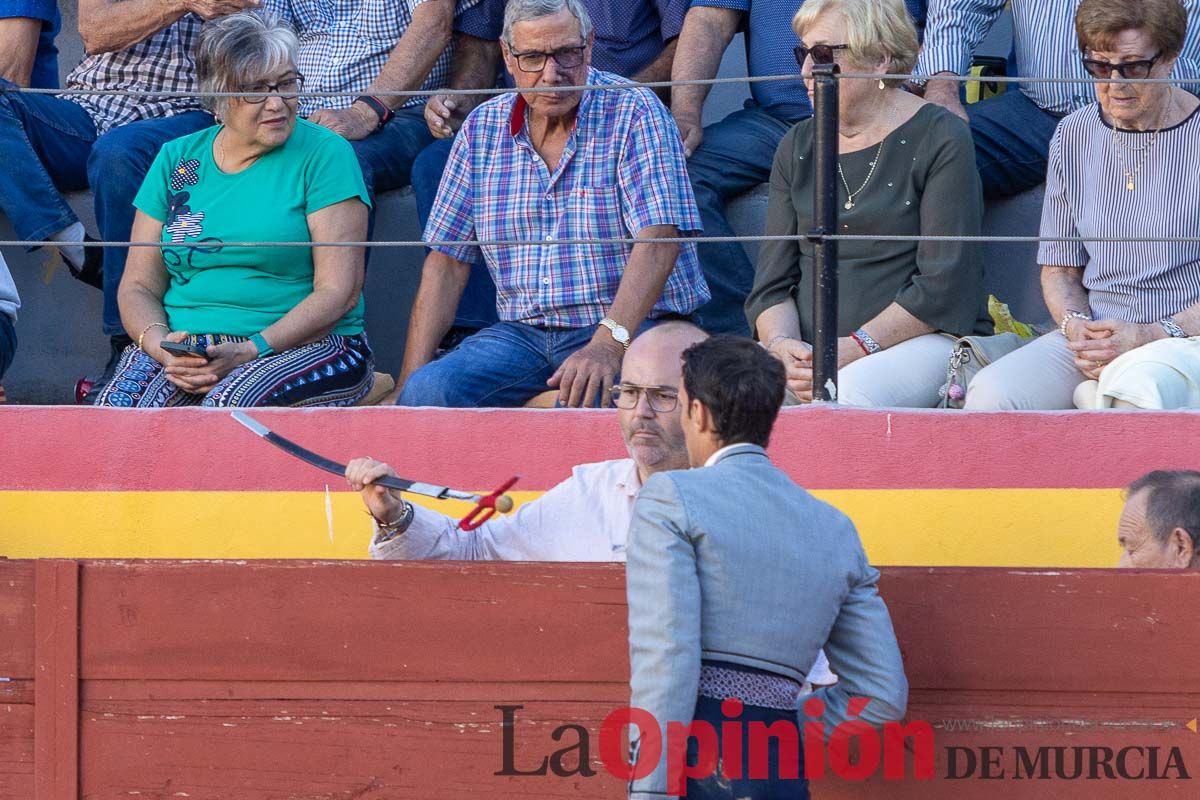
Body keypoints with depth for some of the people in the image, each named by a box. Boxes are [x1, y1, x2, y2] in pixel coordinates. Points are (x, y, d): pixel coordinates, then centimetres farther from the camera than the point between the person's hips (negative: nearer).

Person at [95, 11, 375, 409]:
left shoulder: (324, 154, 1)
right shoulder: (176, 160, 12)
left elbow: (339, 292, -7)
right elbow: (139, 286, 11)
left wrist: (250, 352, -20)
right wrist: (159, 343, -13)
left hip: (308, 345, -3)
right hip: (185, 342, 3)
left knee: (230, 404, -37)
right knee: (118, 405, -30)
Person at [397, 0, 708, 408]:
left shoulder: (633, 113, -6)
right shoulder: (482, 129, 9)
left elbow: (658, 240, -17)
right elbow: (447, 262, 10)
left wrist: (608, 344, -32)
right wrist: (411, 376, -2)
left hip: (629, 329, -4)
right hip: (523, 334, 4)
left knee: (585, 402, -37)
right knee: (425, 393, -25)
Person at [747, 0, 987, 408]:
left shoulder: (938, 138, -1)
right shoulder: (797, 147, 17)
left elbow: (943, 285, -9)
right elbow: (772, 282, 11)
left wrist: (857, 347, -18)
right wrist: (781, 344, -11)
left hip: (926, 339, -4)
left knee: (852, 393, -37)